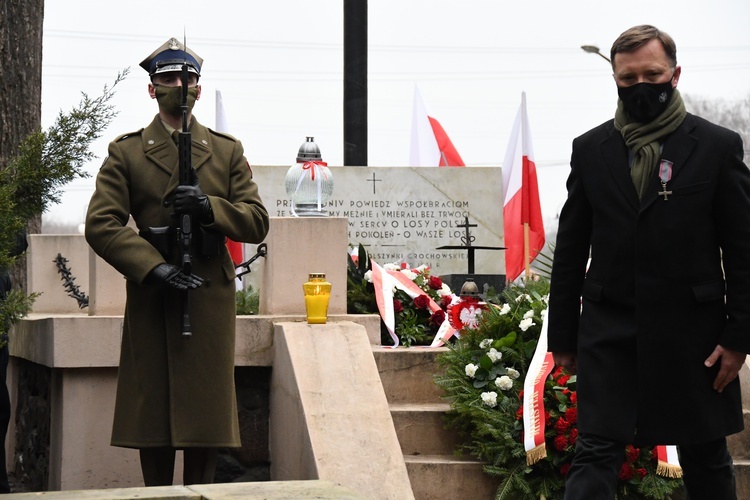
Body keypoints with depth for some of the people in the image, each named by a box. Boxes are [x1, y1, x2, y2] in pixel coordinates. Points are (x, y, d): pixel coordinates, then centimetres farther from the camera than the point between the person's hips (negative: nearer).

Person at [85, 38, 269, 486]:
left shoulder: (227, 151, 13)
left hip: (211, 295, 1)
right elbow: (101, 224, -4)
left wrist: (210, 207, -13)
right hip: (151, 296, -1)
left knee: (208, 410, 1)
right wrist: (154, 266, -16)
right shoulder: (126, 152, 6)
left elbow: (257, 222, 6)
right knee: (153, 409, 1)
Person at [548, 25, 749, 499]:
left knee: (706, 456, 11)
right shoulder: (590, 149, 5)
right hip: (608, 329, 1)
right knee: (595, 454, -5)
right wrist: (563, 336, 7)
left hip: (691, 330, -1)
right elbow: (571, 250, 8)